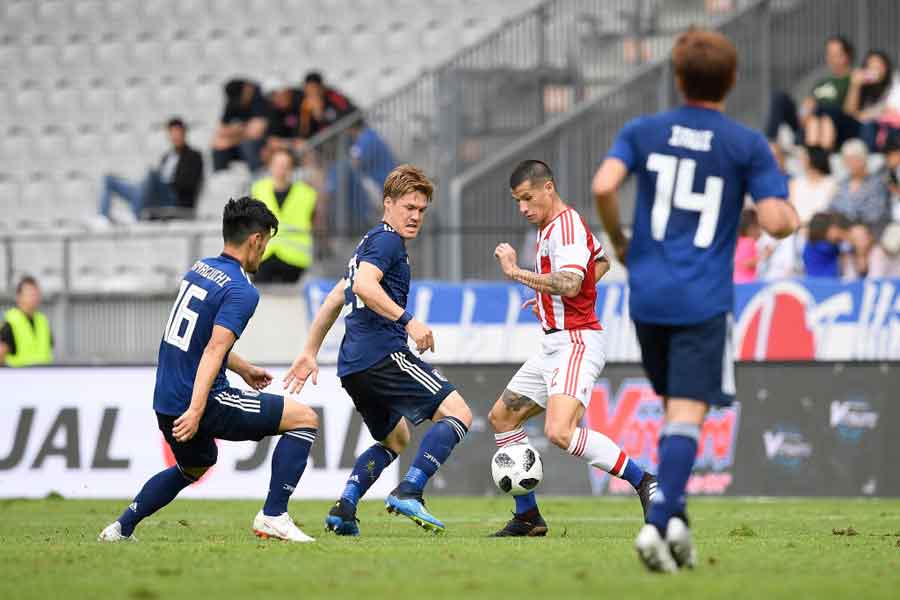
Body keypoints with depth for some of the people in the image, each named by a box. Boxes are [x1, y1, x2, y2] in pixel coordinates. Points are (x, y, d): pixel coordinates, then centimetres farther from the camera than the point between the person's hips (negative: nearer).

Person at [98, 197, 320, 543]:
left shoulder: (199, 270, 12)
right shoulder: (241, 291, -14)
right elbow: (214, 349, -25)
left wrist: (244, 370, 36)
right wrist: (196, 411, -32)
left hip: (166, 401, 9)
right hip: (203, 401, -9)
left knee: (193, 466, 35)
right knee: (304, 420, -1)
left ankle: (121, 528, 31)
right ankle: (273, 517, -5)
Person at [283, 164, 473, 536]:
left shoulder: (370, 243, 27)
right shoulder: (387, 240, -4)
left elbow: (335, 299, 31)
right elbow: (364, 285, -22)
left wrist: (310, 352, 33)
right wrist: (408, 321, -26)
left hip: (352, 366, 10)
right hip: (383, 352, -10)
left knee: (395, 439, 25)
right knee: (458, 413, -11)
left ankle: (344, 508, 8)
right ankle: (408, 493, -24)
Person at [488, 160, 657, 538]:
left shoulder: (566, 225, -15)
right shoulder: (550, 228, 17)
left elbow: (569, 283, -32)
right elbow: (602, 261, 35)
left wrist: (515, 272, -25)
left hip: (576, 343, -11)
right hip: (554, 346, 11)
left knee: (560, 432, -28)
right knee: (502, 417, 15)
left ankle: (643, 481, -19)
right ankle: (527, 517, 19)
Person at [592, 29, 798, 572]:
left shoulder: (642, 132, 6)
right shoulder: (748, 145, -1)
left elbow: (604, 187, -9)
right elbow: (778, 222, -9)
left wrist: (619, 241, 8)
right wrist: (791, 214, 15)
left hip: (648, 296, 3)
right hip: (704, 301, -3)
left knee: (674, 404, 20)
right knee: (687, 415, -8)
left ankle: (674, 514, 11)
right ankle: (660, 521, -25)